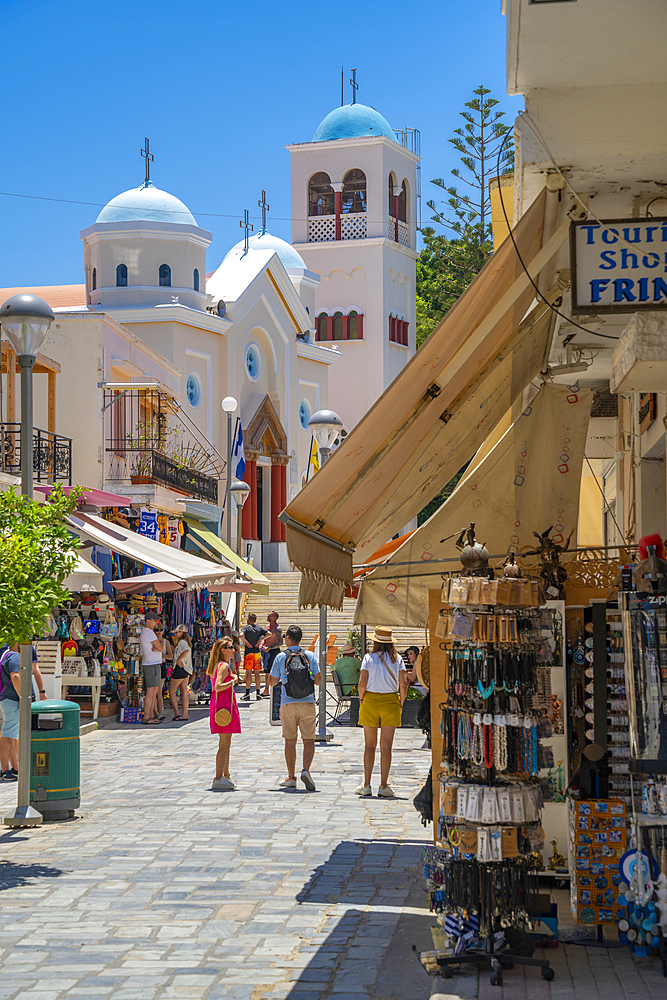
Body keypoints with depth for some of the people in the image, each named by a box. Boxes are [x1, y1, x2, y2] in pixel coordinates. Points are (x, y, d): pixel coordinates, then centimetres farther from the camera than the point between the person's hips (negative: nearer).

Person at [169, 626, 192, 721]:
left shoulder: (182, 642, -13)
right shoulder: (187, 642, 18)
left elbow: (186, 650, -34)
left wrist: (179, 660, -24)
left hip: (180, 668, -9)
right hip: (186, 669, 9)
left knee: (172, 691, -1)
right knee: (184, 692, 7)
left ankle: (176, 713, -5)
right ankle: (185, 714, 3)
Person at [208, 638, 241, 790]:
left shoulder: (217, 665, 15)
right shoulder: (224, 666, -16)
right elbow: (218, 686, -27)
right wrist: (233, 681, -15)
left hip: (218, 704, 10)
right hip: (225, 705, -10)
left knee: (226, 743, 18)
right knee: (224, 745, -8)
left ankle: (225, 776, 26)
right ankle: (218, 779, -8)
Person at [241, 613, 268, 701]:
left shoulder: (247, 627, -3)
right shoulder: (259, 628, 8)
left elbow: (242, 635, -22)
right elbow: (269, 634, -2)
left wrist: (247, 643, -10)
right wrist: (259, 641, -1)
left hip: (249, 652, -3)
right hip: (257, 652, 3)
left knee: (248, 672, -2)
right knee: (257, 673, 6)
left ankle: (247, 694, -3)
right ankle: (257, 693, 6)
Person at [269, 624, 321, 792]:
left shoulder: (281, 657, -3)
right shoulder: (310, 656, 0)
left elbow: (272, 682, 4)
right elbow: (317, 680, 3)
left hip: (288, 704, 0)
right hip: (307, 703, 0)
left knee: (290, 741, 9)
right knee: (309, 740, 5)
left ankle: (291, 777, 12)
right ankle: (306, 770, -15)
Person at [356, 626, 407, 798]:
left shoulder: (368, 658, -3)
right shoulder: (397, 659, 0)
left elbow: (362, 683, -10)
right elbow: (403, 684, -6)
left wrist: (361, 699, 5)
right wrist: (401, 703, 6)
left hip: (370, 701, -1)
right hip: (390, 702, 1)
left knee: (369, 745, 7)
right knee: (386, 746, 3)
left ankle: (366, 785, 7)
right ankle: (384, 786, 1)